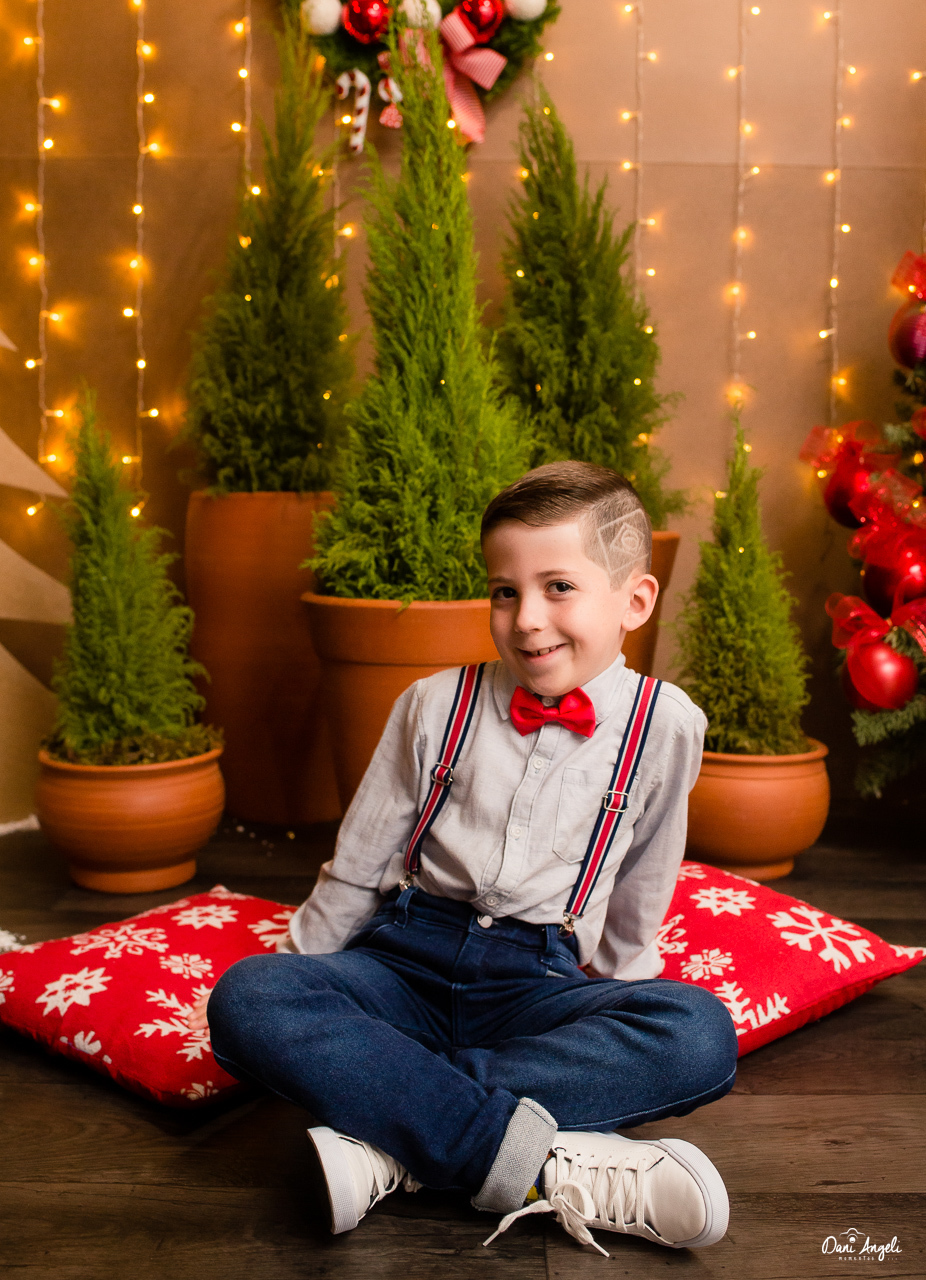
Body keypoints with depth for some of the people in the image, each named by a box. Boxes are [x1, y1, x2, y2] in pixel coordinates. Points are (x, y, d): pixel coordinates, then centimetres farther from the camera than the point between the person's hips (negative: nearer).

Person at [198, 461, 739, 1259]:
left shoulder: (663, 725, 0)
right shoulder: (436, 706, 3)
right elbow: (354, 871, 11)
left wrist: (611, 1014, 20)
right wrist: (296, 1001, 12)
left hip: (542, 984, 0)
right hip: (406, 959, 1)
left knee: (700, 1035, -29)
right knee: (245, 1000, -27)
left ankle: (390, 1146, -31)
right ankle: (533, 1162, -33)